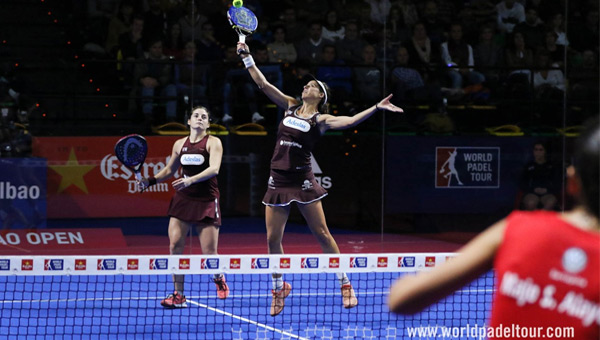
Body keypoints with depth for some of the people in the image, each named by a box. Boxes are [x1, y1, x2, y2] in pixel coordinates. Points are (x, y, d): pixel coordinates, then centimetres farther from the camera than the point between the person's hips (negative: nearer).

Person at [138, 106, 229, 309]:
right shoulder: (180, 144, 10)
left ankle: (218, 278, 29)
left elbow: (214, 169, -19)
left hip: (206, 201, -4)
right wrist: (150, 181, 8)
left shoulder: (213, 143, -4)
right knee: (175, 245, -10)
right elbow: (170, 170, 24)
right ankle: (178, 296, -3)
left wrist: (190, 180, -32)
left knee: (209, 252, -6)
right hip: (182, 199, 4)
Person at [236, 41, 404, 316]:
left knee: (322, 234, -4)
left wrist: (376, 108, -28)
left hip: (302, 179, -4)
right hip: (278, 180, 4)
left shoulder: (320, 119, -1)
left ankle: (345, 284, 4)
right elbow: (263, 84, 12)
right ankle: (279, 287, 20)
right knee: (272, 239, 3)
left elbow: (347, 121, -17)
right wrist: (246, 56, 8)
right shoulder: (290, 106, 12)